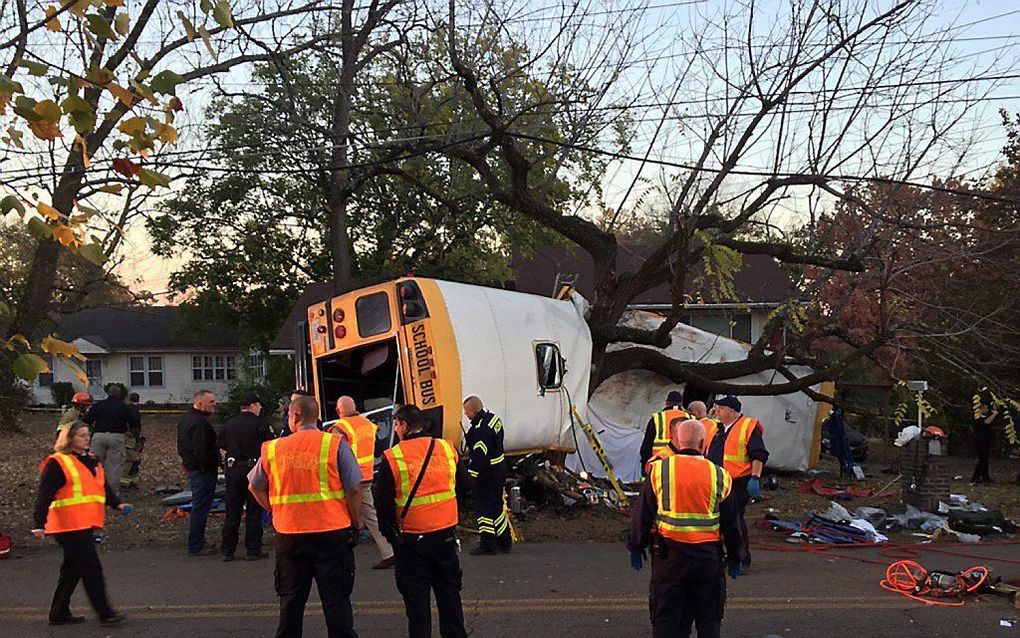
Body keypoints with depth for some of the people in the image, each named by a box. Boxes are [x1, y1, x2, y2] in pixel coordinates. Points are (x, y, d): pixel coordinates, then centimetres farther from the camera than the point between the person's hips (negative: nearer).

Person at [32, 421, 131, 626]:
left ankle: (59, 613, 25)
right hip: (69, 525, -9)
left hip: (85, 524, 9)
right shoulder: (57, 463, -9)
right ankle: (104, 613, -6)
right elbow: (44, 495, -13)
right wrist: (39, 524, -18)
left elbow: (104, 487, 23)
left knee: (73, 568, 14)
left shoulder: (91, 460, 17)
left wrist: (117, 504, 8)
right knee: (92, 568, -9)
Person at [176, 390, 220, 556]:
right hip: (202, 471, -11)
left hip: (190, 467, 11)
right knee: (200, 508, -3)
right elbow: (202, 452, -26)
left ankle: (197, 543, 27)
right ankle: (196, 547, 2)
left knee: (198, 507, 18)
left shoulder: (185, 419, 13)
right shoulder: (200, 424, -22)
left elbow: (181, 447, 21)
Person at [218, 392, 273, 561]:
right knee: (254, 512, 3)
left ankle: (227, 550, 13)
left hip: (232, 470, 5)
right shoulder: (260, 423, -7)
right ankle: (253, 550, 5)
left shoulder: (229, 424, 8)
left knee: (232, 511, 11)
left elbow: (221, 447, 13)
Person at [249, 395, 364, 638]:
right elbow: (354, 489, -9)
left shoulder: (273, 448, 2)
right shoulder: (336, 444, -7)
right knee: (336, 599, 6)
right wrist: (356, 524, 2)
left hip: (289, 534, 2)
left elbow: (255, 487, 13)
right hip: (332, 532, -2)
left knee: (291, 599, 15)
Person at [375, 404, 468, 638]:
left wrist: (390, 532, 7)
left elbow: (383, 502, -6)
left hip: (411, 538, -3)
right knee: (449, 591, 16)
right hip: (446, 534, 4)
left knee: (416, 595, 7)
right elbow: (462, 488, 12)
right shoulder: (448, 449, 1)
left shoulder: (391, 458, -11)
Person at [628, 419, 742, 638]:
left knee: (666, 617, 7)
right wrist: (734, 557, 19)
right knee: (709, 619, 13)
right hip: (708, 555, 1)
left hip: (669, 554, -1)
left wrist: (636, 547, 12)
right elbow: (730, 523, 7)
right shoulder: (719, 476, 1)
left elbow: (642, 514, 0)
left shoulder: (658, 470, -2)